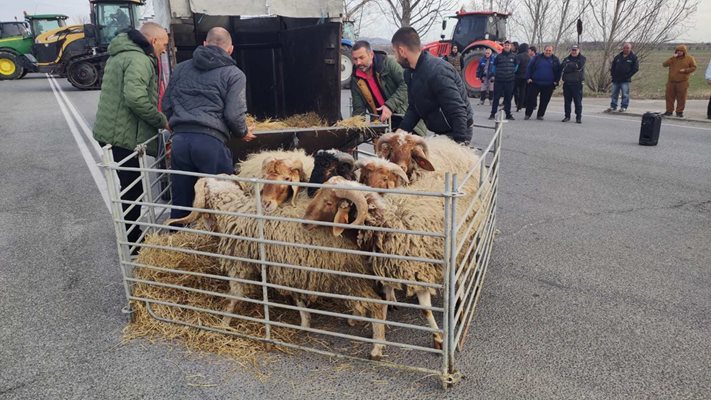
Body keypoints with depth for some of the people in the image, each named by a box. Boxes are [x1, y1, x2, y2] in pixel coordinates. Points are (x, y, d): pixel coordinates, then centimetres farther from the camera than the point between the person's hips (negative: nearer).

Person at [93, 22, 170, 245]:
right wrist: (161, 121, -17)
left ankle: (130, 233, 33)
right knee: (132, 190, 1)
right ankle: (132, 241, 12)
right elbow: (136, 97, -30)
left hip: (111, 132, 10)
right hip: (124, 136, -10)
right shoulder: (139, 60, -17)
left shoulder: (121, 53, 18)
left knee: (127, 187, 20)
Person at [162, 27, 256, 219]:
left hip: (179, 139, 5)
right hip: (211, 141, -5)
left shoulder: (181, 68, 19)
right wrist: (243, 133, 15)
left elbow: (166, 105, 19)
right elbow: (234, 115, -5)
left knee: (180, 202, 13)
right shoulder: (234, 74, 5)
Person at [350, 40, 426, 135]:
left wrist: (390, 105, -27)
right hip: (382, 122, 3)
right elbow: (359, 110, 4)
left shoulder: (388, 63, -10)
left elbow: (406, 84, -18)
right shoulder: (355, 80, 3)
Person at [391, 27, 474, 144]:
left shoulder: (437, 72, -27)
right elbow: (413, 108, 7)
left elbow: (458, 112, -30)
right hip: (439, 132, 9)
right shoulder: (410, 72, 4)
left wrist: (460, 144, -32)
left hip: (455, 135, -9)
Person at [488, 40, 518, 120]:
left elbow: (516, 66, 18)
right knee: (496, 97, -1)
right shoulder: (499, 56, 1)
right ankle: (493, 113, 4)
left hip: (509, 81, 2)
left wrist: (512, 73, 8)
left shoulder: (513, 57, 5)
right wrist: (496, 74, 6)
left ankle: (508, 114, 15)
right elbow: (494, 66, 11)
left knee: (508, 98, 7)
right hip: (499, 80, -1)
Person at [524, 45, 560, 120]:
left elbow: (558, 71, 9)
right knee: (531, 99, 0)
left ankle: (540, 115, 16)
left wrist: (556, 81, 0)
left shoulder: (556, 60, 6)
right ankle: (528, 114, 10)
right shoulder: (537, 58, 3)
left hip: (548, 85, 1)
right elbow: (529, 68, 4)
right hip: (535, 83, -1)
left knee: (544, 101, 5)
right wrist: (528, 78, -4)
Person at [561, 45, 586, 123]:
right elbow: (562, 69, -2)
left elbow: (579, 66, -13)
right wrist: (574, 66, -10)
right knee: (567, 101, 6)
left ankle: (578, 117, 2)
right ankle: (567, 116, 16)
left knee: (578, 101, -4)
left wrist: (569, 65, -5)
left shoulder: (582, 58, 5)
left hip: (577, 83, -3)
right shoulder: (566, 59, 14)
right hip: (567, 83, 3)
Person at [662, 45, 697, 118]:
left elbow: (694, 67, 2)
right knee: (669, 96, 5)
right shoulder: (673, 58, 9)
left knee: (681, 97, -2)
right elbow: (664, 64, -2)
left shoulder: (689, 58, 2)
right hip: (671, 82, 3)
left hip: (682, 82, -3)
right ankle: (669, 111, 15)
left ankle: (679, 112, 6)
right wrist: (672, 58, -12)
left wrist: (685, 70, -14)